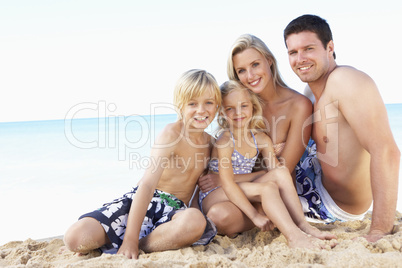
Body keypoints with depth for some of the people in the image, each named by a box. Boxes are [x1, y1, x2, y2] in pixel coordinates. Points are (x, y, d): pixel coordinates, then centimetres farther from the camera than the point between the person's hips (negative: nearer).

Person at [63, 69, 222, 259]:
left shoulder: (209, 142, 9)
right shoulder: (172, 133, -11)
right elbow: (147, 184, -20)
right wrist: (130, 239, -26)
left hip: (175, 209, 5)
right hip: (142, 202, -4)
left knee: (196, 221, -38)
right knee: (76, 237, -27)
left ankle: (114, 246, -21)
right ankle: (125, 241, 5)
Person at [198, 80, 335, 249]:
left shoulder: (261, 138, 4)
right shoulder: (225, 140, -16)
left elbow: (275, 170, 0)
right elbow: (227, 184, -23)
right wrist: (255, 215, -27)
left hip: (242, 194, 6)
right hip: (213, 198, -6)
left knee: (281, 172, -15)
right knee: (268, 187, -29)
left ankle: (302, 225, -19)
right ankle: (293, 236, -37)